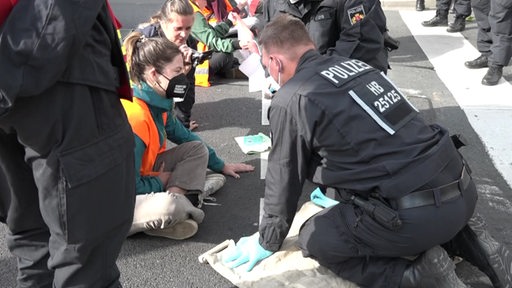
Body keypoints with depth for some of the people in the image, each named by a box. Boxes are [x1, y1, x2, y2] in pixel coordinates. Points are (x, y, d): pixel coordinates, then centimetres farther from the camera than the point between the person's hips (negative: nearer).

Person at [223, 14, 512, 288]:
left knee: (315, 240, 10)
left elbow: (284, 179, 3)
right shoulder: (353, 64, 16)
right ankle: (464, 238, 17)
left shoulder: (291, 99, -8)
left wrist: (267, 242, 20)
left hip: (416, 214, -7)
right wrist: (338, 195, 44)